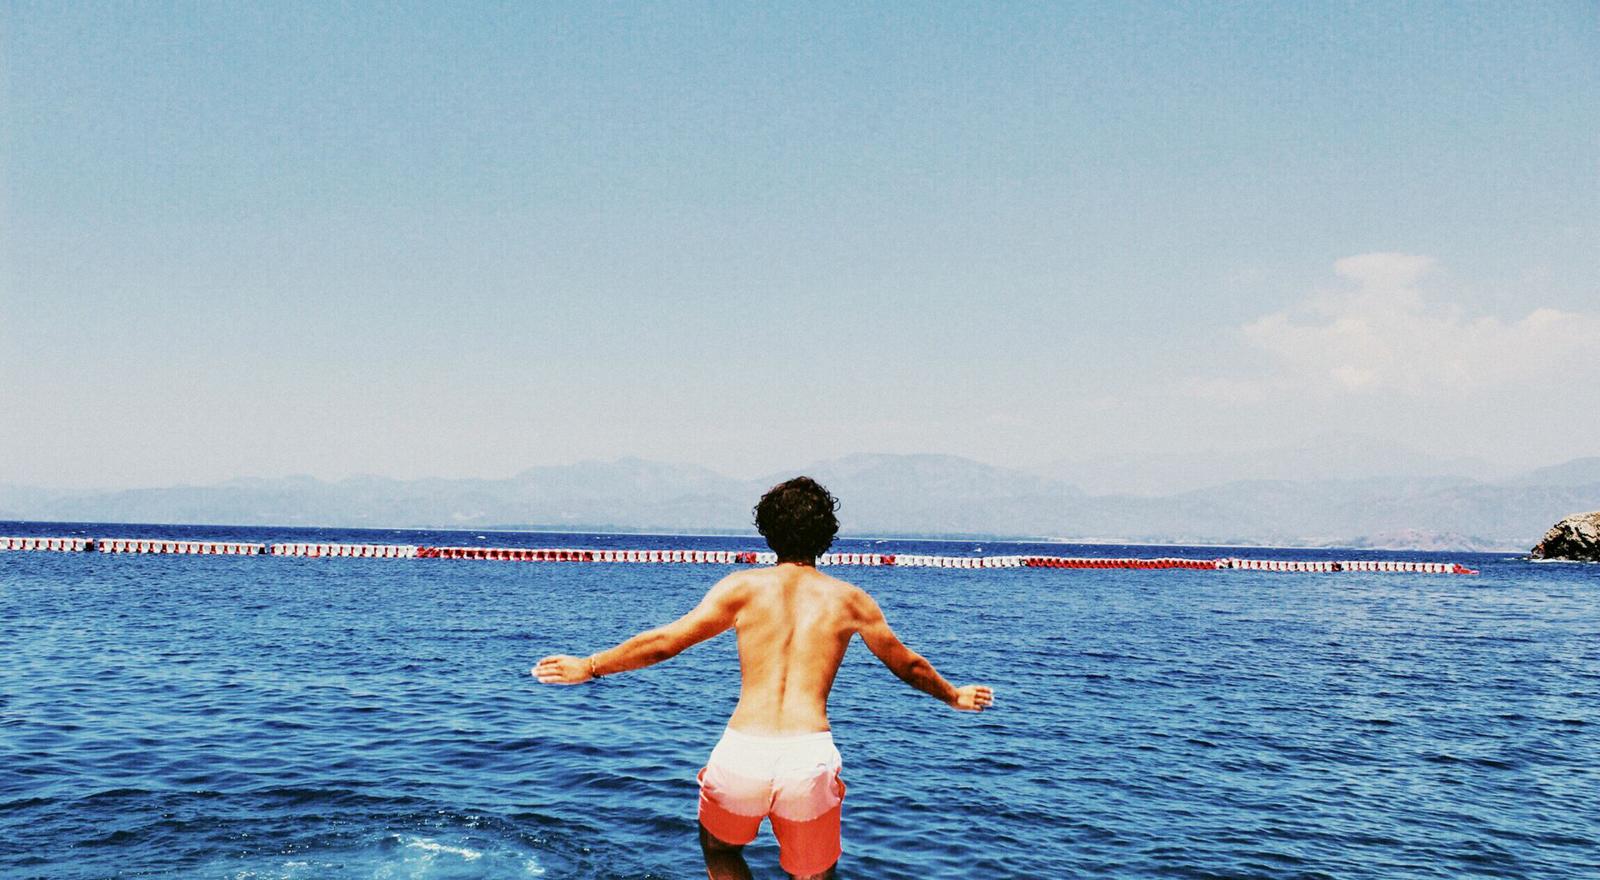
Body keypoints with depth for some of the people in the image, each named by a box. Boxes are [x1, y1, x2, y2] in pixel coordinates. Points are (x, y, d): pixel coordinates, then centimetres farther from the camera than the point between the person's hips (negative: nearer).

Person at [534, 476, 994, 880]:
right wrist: (954, 696, 43)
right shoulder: (850, 599, 11)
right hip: (810, 757, 0)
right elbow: (907, 666, 24)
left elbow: (665, 641, 3)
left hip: (742, 754, 0)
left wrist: (589, 666, 16)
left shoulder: (744, 587, 6)